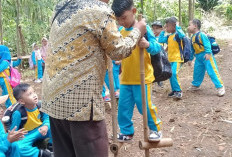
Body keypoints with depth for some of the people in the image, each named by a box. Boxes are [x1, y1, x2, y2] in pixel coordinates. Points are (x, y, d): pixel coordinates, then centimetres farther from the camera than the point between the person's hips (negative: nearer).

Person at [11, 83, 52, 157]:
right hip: (27, 136, -4)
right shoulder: (18, 113, -24)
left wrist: (46, 126, -18)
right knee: (19, 147, -34)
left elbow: (46, 117, 1)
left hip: (41, 131, 4)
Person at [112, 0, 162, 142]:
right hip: (126, 79, 6)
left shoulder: (144, 28, -10)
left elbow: (157, 47, -16)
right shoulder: (120, 31, 6)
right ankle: (126, 132, 27)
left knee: (145, 106, 1)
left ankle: (156, 129, 24)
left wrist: (148, 45, -37)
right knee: (123, 107, 10)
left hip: (142, 78, -5)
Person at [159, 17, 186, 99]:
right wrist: (163, 30, 11)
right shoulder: (168, 36, 11)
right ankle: (174, 90, 24)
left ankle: (178, 91, -10)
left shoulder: (177, 34, -9)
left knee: (173, 73, -21)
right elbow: (160, 40, 11)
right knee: (170, 75, 11)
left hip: (177, 59, -8)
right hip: (170, 59, 8)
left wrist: (177, 26, -20)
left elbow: (182, 35, -30)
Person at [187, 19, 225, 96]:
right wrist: (190, 59, 22)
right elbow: (192, 49, 20)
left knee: (212, 71, -9)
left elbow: (207, 44, -20)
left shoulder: (201, 35, -14)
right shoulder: (192, 37, 13)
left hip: (206, 56, -8)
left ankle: (220, 87, -5)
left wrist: (208, 53, -29)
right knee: (197, 72, 16)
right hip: (198, 57, 8)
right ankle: (195, 85, 35)